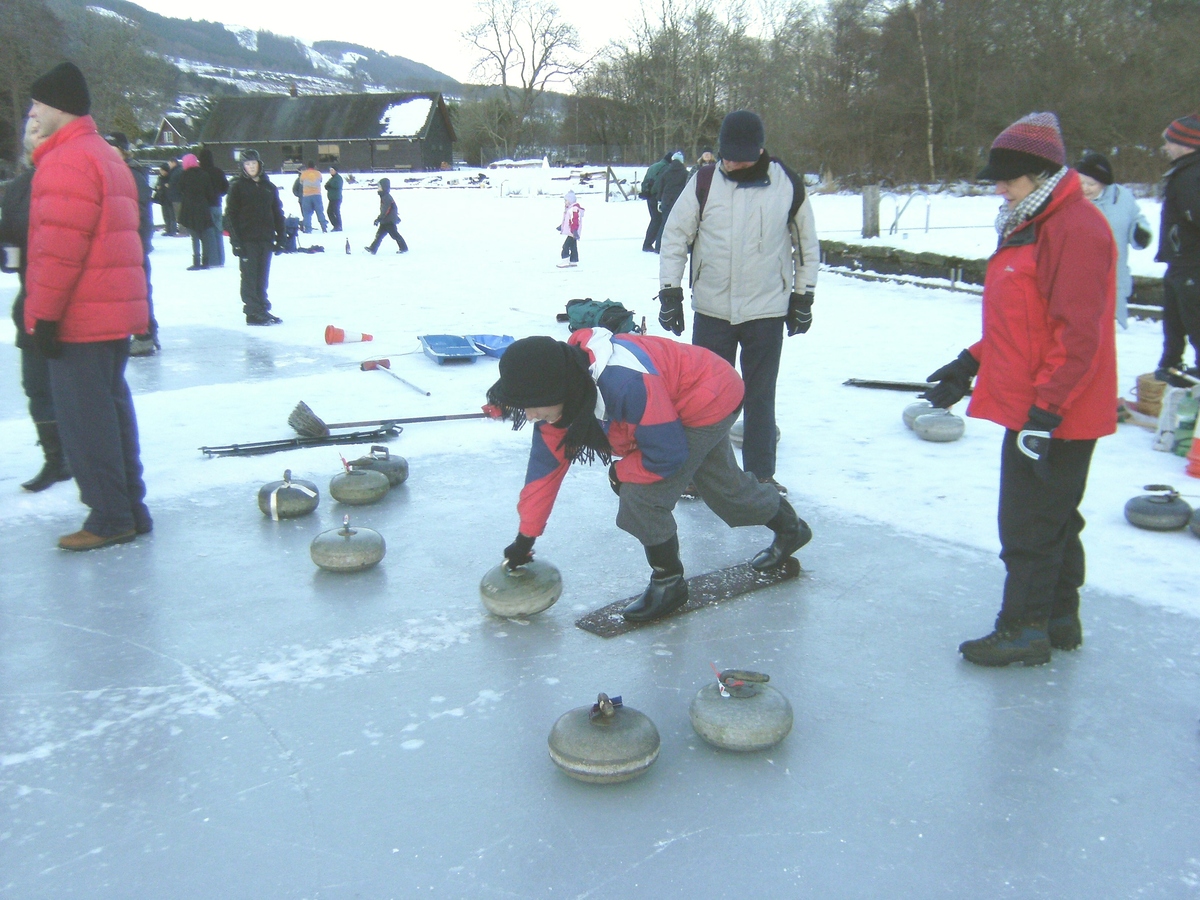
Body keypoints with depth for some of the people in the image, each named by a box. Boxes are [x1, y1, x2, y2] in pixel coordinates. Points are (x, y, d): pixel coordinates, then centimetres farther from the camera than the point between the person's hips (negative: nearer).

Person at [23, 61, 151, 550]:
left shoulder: (66, 161, -13)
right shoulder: (108, 157, 18)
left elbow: (60, 248, -20)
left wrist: (45, 314, -16)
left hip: (78, 321, -10)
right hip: (115, 313, 10)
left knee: (85, 418, -3)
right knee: (112, 408, 14)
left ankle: (111, 518, 3)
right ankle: (130, 509, 20)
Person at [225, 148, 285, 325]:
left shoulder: (268, 186, 12)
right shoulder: (237, 186, 0)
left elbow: (278, 213, 15)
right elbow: (231, 214, -4)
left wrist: (279, 238, 9)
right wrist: (235, 241, -12)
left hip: (265, 239, 4)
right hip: (247, 239, -4)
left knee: (262, 277, 10)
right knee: (250, 276, -2)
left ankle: (262, 309, 18)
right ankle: (253, 312, 0)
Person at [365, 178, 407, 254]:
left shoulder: (387, 197, -18)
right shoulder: (384, 197, 14)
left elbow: (385, 211, -23)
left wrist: (378, 219, -23)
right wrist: (378, 219, 23)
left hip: (389, 221, -10)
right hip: (385, 221, 10)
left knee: (394, 234, -2)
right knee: (379, 234, 5)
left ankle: (404, 248, 8)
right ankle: (372, 249, 4)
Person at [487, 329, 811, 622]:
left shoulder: (627, 384, -43)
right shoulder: (561, 394, -17)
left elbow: (667, 455, -33)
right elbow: (545, 465, -8)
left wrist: (621, 471, -14)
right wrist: (525, 538, -3)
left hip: (710, 400, -8)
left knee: (643, 495, -17)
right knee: (724, 486, 26)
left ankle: (668, 583, 5)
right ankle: (791, 528, 52)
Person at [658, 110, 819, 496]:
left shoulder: (789, 185, -4)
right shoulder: (704, 183, -6)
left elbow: (807, 243, 7)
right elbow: (675, 236, 2)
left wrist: (804, 297, 7)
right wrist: (670, 292, -2)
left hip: (767, 311, 0)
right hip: (711, 310, 0)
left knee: (760, 396, 9)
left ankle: (761, 475, 23)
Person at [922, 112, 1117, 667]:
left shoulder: (1076, 229, -17)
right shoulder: (1029, 225, 16)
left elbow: (1078, 333, -23)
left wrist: (1045, 406, -24)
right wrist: (972, 363, 17)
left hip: (1054, 415, -10)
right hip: (1028, 406, 10)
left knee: (1031, 524, -2)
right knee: (1052, 518, 18)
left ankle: (1024, 630, 10)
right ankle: (1059, 620, 29)